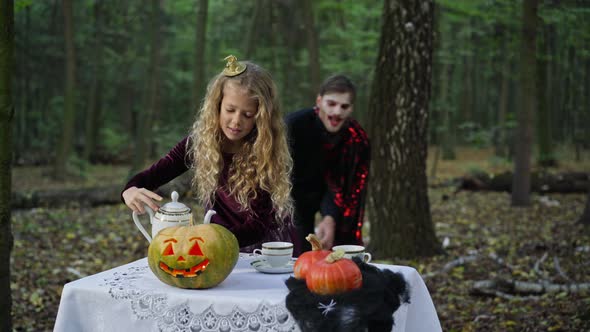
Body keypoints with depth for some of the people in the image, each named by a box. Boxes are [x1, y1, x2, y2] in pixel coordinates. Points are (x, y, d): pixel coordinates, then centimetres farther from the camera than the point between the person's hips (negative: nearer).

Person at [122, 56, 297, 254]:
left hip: (267, 251, -3)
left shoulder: (268, 153, -14)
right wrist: (131, 191, -27)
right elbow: (155, 174, -1)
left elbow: (258, 225, -16)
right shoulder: (201, 140, -5)